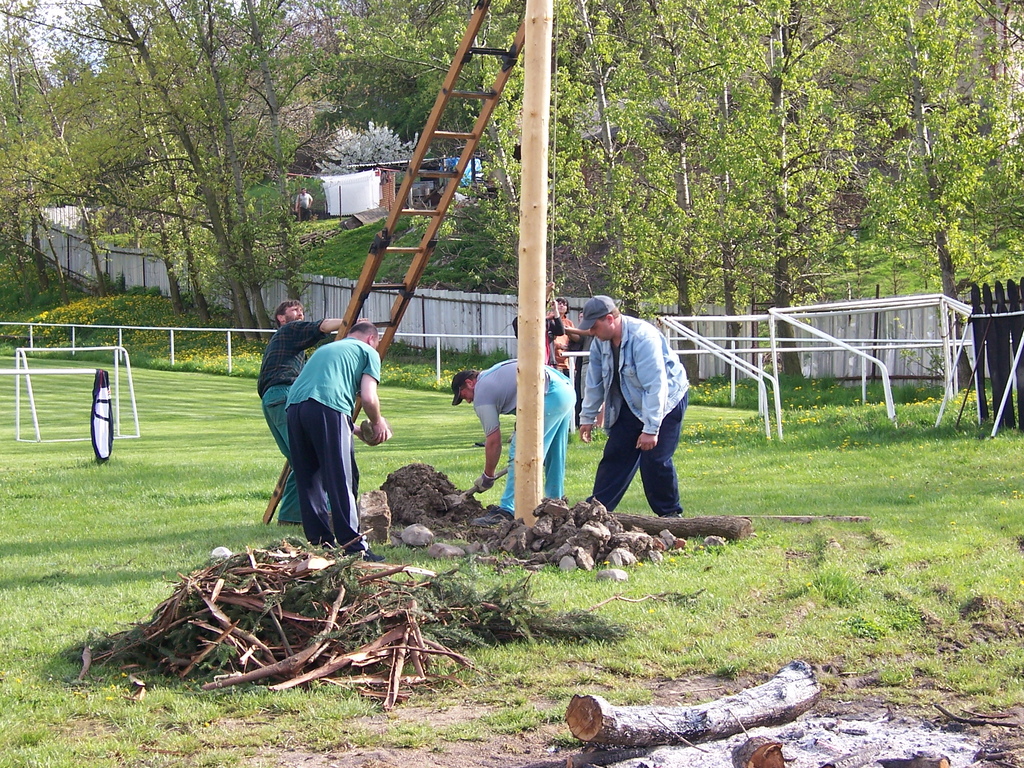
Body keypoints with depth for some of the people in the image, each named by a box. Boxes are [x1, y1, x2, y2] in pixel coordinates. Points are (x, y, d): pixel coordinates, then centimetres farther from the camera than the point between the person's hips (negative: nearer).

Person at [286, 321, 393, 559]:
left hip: (294, 406, 6)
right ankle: (354, 546, -7)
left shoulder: (325, 349, 36)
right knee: (342, 482, -5)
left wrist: (353, 429, 36)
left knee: (308, 481, 12)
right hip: (328, 408, -6)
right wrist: (377, 423, 24)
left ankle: (320, 542, 16)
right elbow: (368, 399, 4)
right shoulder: (368, 351, 18)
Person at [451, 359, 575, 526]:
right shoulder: (493, 373, 29)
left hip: (550, 397, -10)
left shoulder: (482, 395, 2)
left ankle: (507, 511, -9)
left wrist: (487, 477, 13)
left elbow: (494, 441, 2)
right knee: (554, 456, 21)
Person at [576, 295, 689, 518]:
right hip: (630, 405, 7)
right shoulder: (600, 341, -7)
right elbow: (594, 381, 6)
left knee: (654, 459, -14)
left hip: (666, 401, -7)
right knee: (615, 456, 5)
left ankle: (670, 513, 1)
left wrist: (651, 429, -34)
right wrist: (588, 417, 9)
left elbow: (655, 386, -33)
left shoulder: (643, 337, -31)